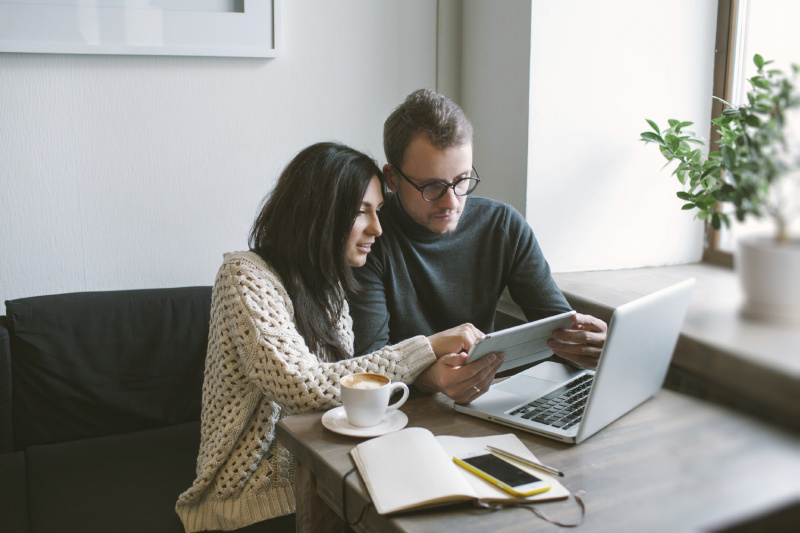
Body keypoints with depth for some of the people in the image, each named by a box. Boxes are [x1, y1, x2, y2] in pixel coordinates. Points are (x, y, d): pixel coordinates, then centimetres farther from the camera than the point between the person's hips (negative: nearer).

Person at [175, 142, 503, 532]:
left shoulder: (328, 284, 11)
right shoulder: (245, 277, -15)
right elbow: (305, 387, -28)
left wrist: (440, 379, -15)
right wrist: (427, 348, -24)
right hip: (264, 494, -7)